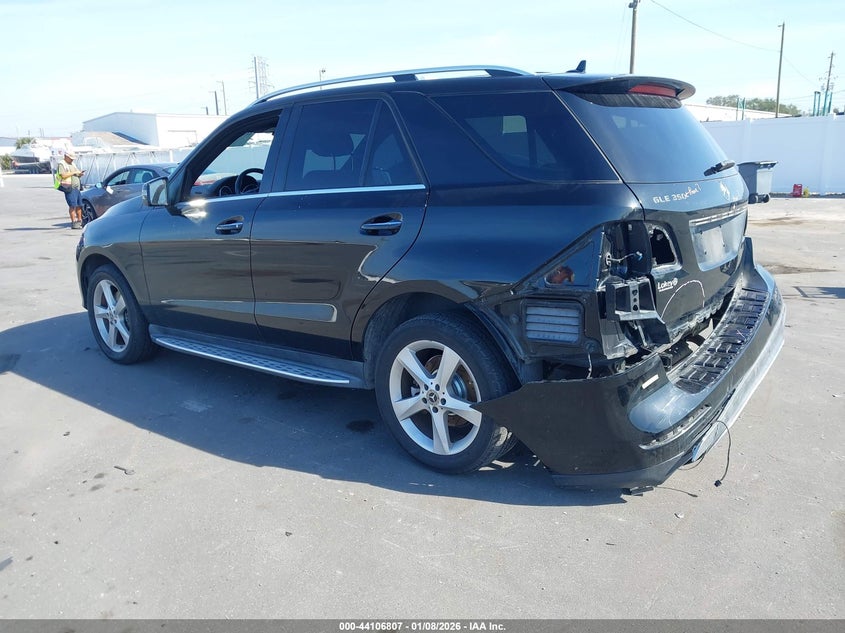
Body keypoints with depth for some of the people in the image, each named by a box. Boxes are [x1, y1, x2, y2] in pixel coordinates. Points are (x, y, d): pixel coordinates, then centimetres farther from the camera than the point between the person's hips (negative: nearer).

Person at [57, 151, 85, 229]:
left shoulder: (72, 164, 23)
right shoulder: (61, 164, -3)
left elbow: (77, 174, 26)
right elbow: (63, 175, -16)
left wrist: (80, 173, 3)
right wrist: (73, 173, -15)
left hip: (77, 187, 8)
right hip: (69, 188, -8)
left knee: (79, 205, 7)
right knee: (73, 205, -13)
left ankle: (79, 221, 14)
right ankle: (73, 223, -14)